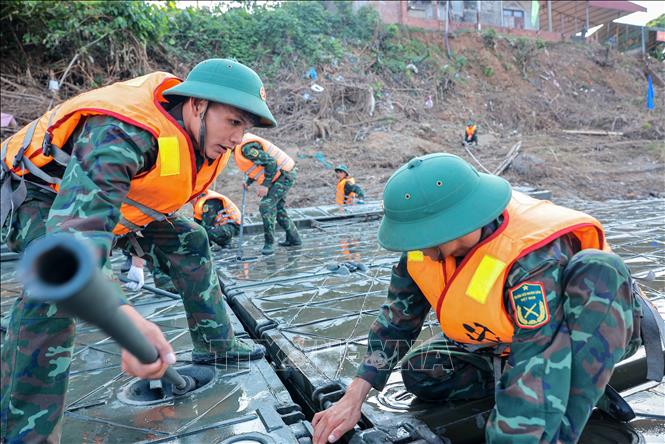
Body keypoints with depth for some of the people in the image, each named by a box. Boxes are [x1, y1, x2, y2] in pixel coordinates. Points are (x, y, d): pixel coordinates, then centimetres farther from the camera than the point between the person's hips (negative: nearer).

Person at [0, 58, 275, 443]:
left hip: (116, 194, 8)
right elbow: (76, 226, -53)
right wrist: (123, 316, -67)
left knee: (189, 240, 2)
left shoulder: (203, 130, -13)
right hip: (44, 193, -7)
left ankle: (216, 343, 15)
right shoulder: (122, 134, -41)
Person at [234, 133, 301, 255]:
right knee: (277, 208, 16)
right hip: (282, 175, 11)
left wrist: (265, 185, -24)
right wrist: (248, 182, 7)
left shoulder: (246, 148, -24)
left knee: (266, 206, -15)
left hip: (284, 175, -11)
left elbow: (271, 163, -27)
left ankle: (269, 244, -8)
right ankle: (294, 238, 27)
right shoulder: (239, 149, 9)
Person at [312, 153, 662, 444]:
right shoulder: (431, 239, -19)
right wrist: (353, 398, -15)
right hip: (508, 338, 6)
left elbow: (538, 358, -42)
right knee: (420, 373, -8)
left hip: (597, 330, -6)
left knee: (595, 268, -38)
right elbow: (397, 316, -10)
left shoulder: (536, 260, -40)